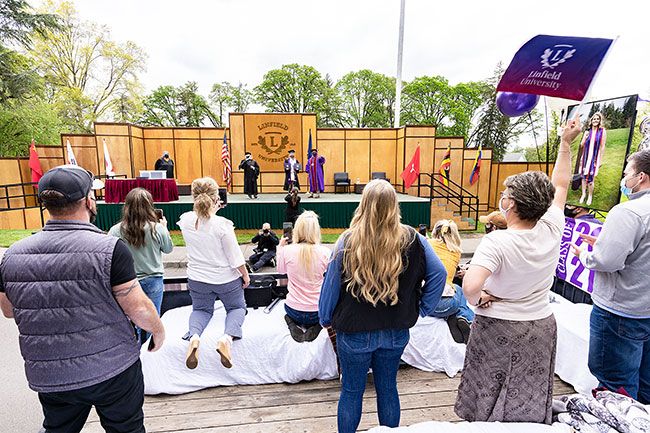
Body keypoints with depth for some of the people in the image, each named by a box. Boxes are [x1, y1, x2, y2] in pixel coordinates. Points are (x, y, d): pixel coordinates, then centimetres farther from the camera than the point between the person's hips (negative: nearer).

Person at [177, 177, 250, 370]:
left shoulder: (185, 220, -13)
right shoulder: (222, 224, -25)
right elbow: (235, 257, -17)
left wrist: (211, 211, 19)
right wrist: (245, 275, -3)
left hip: (197, 279, 4)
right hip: (226, 279, -3)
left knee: (201, 309, 28)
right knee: (237, 307, 22)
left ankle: (194, 336, -6)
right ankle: (227, 337, -10)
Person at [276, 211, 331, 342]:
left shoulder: (287, 250, -15)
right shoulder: (325, 252, -17)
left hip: (293, 310, 2)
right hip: (317, 312, -2)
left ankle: (293, 323, 5)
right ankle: (315, 326, 4)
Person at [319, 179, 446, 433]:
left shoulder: (348, 242, -19)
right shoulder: (412, 240, -11)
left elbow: (331, 285, -11)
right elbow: (439, 274, -6)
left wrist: (325, 319, 5)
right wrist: (422, 309, 3)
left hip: (354, 333, -2)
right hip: (396, 333, 3)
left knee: (351, 391, 18)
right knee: (388, 388, 23)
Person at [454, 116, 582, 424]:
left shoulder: (497, 242, -26)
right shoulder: (552, 231, -10)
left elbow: (470, 286, -38)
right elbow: (560, 187, 6)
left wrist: (479, 299, -15)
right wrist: (566, 144, 15)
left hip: (498, 330, -5)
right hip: (542, 327, 5)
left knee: (489, 406, 16)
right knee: (530, 406, 23)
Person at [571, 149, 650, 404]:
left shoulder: (628, 211, -21)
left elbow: (606, 261, -27)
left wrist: (584, 254, -7)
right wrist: (603, 243, 11)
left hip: (620, 313, -9)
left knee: (616, 384, 8)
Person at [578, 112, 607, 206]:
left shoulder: (602, 131, -3)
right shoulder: (587, 131, 6)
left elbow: (602, 146, -4)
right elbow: (581, 145, 7)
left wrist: (600, 160, -6)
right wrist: (585, 138, -11)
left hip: (594, 158, -3)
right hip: (586, 157, 3)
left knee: (590, 178, -2)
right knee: (584, 177, 9)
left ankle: (590, 196, 12)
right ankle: (583, 194, 22)